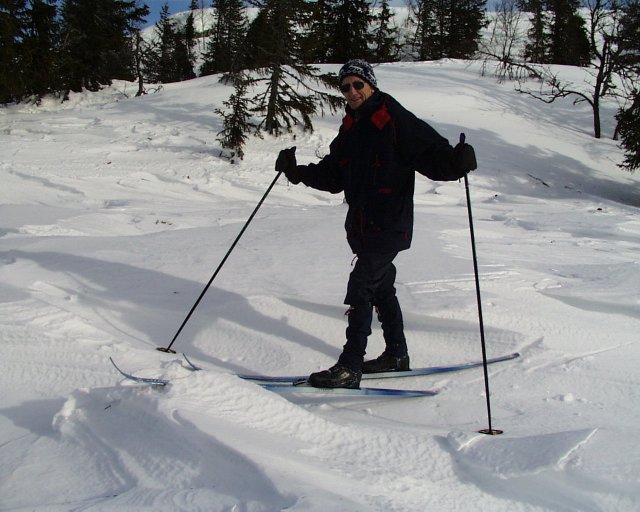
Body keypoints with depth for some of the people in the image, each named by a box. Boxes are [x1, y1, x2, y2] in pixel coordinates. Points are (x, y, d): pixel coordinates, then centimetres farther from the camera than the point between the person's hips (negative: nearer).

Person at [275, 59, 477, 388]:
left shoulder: (396, 120, -11)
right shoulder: (350, 128, 12)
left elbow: (432, 155, -17)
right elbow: (332, 176, 18)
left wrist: (457, 162, -37)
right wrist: (297, 172, 6)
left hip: (389, 225, -8)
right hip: (361, 225, 8)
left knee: (360, 289, -14)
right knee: (382, 289, 17)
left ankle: (350, 367, -10)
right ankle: (397, 355, 31)